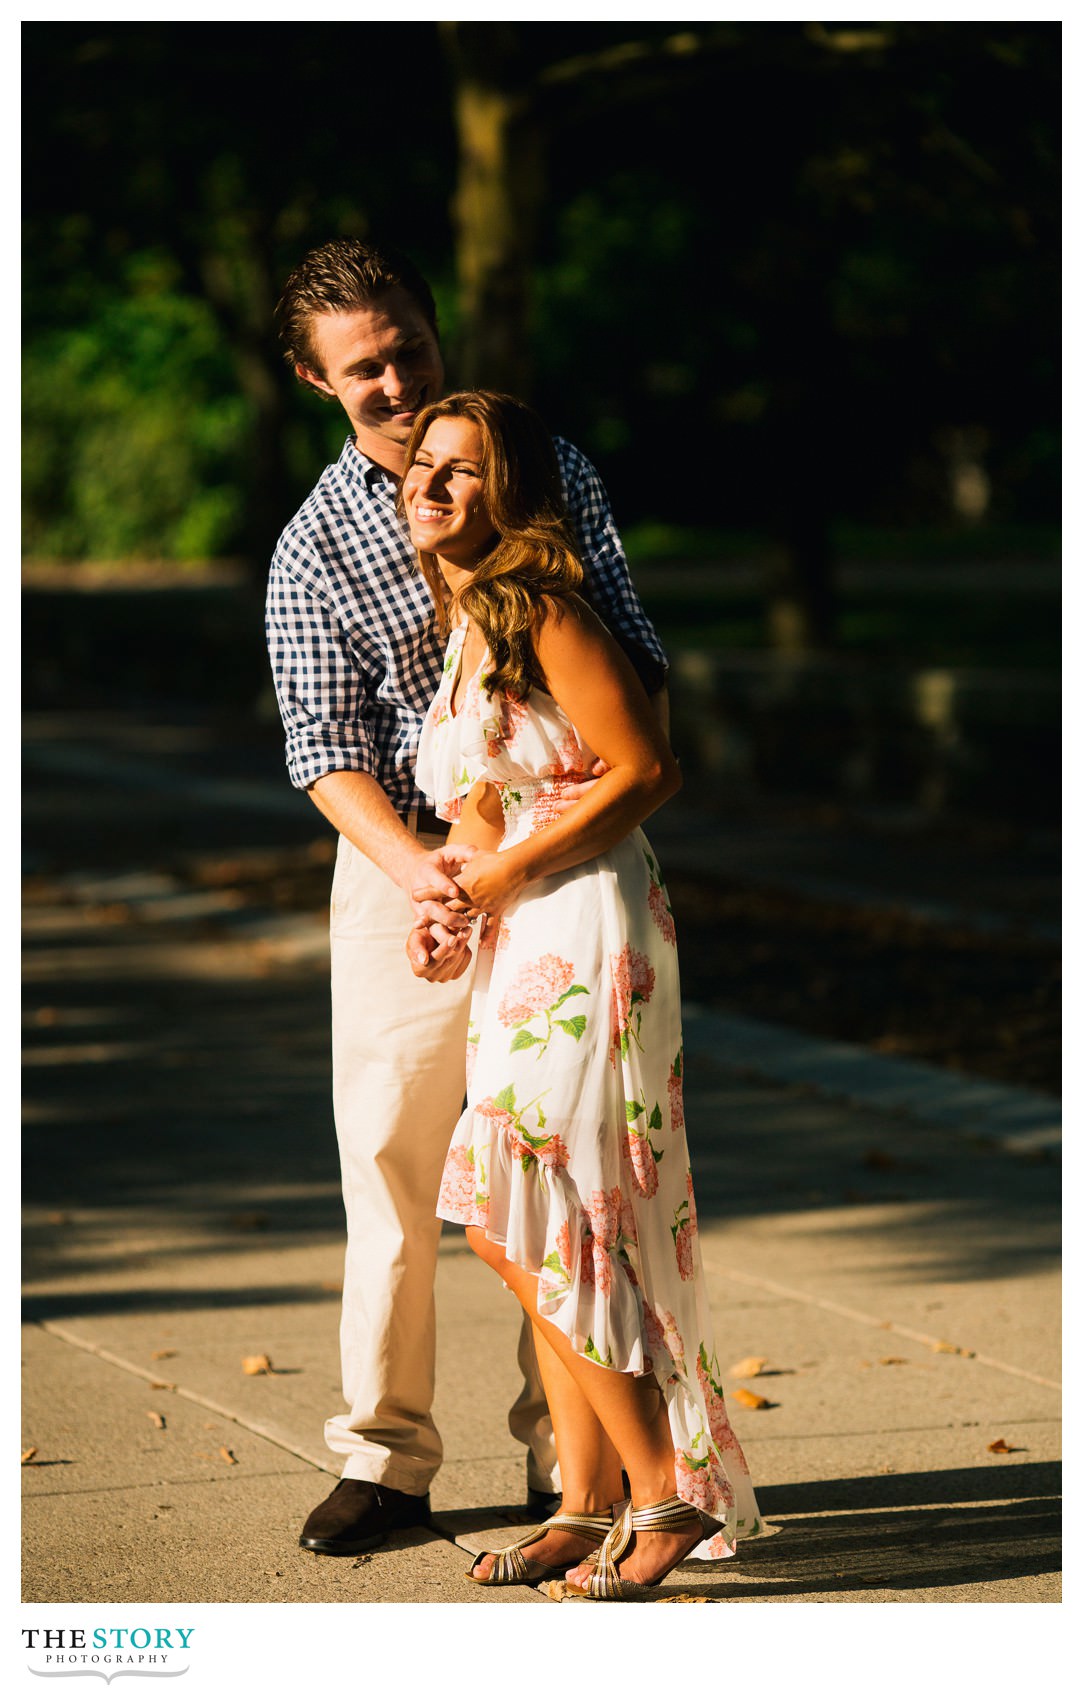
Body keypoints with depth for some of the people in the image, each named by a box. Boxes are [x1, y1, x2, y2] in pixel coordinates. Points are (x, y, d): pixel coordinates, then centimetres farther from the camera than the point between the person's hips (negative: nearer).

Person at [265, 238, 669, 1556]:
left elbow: (632, 644, 7)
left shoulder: (549, 472, 4)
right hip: (402, 867, -1)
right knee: (390, 1163, 0)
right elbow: (328, 754, -9)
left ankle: (566, 1453, 13)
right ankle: (385, 1457, 11)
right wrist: (417, 868, -26)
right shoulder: (314, 549, -3)